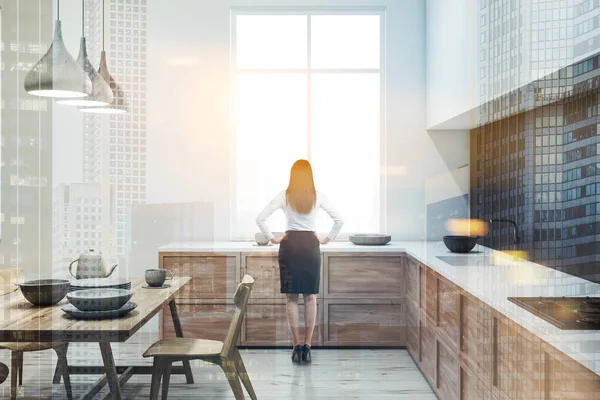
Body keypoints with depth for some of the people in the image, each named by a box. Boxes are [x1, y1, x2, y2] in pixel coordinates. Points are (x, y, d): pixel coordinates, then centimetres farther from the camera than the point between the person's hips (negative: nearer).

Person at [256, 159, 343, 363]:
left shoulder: (284, 196, -1)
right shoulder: (317, 196, 1)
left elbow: (260, 219, -6)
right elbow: (339, 220, -1)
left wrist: (272, 238, 3)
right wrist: (326, 239, 7)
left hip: (289, 245, 0)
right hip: (310, 245, 1)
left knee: (291, 297, 6)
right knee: (310, 297, 7)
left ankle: (297, 346, 5)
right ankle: (307, 346, 7)